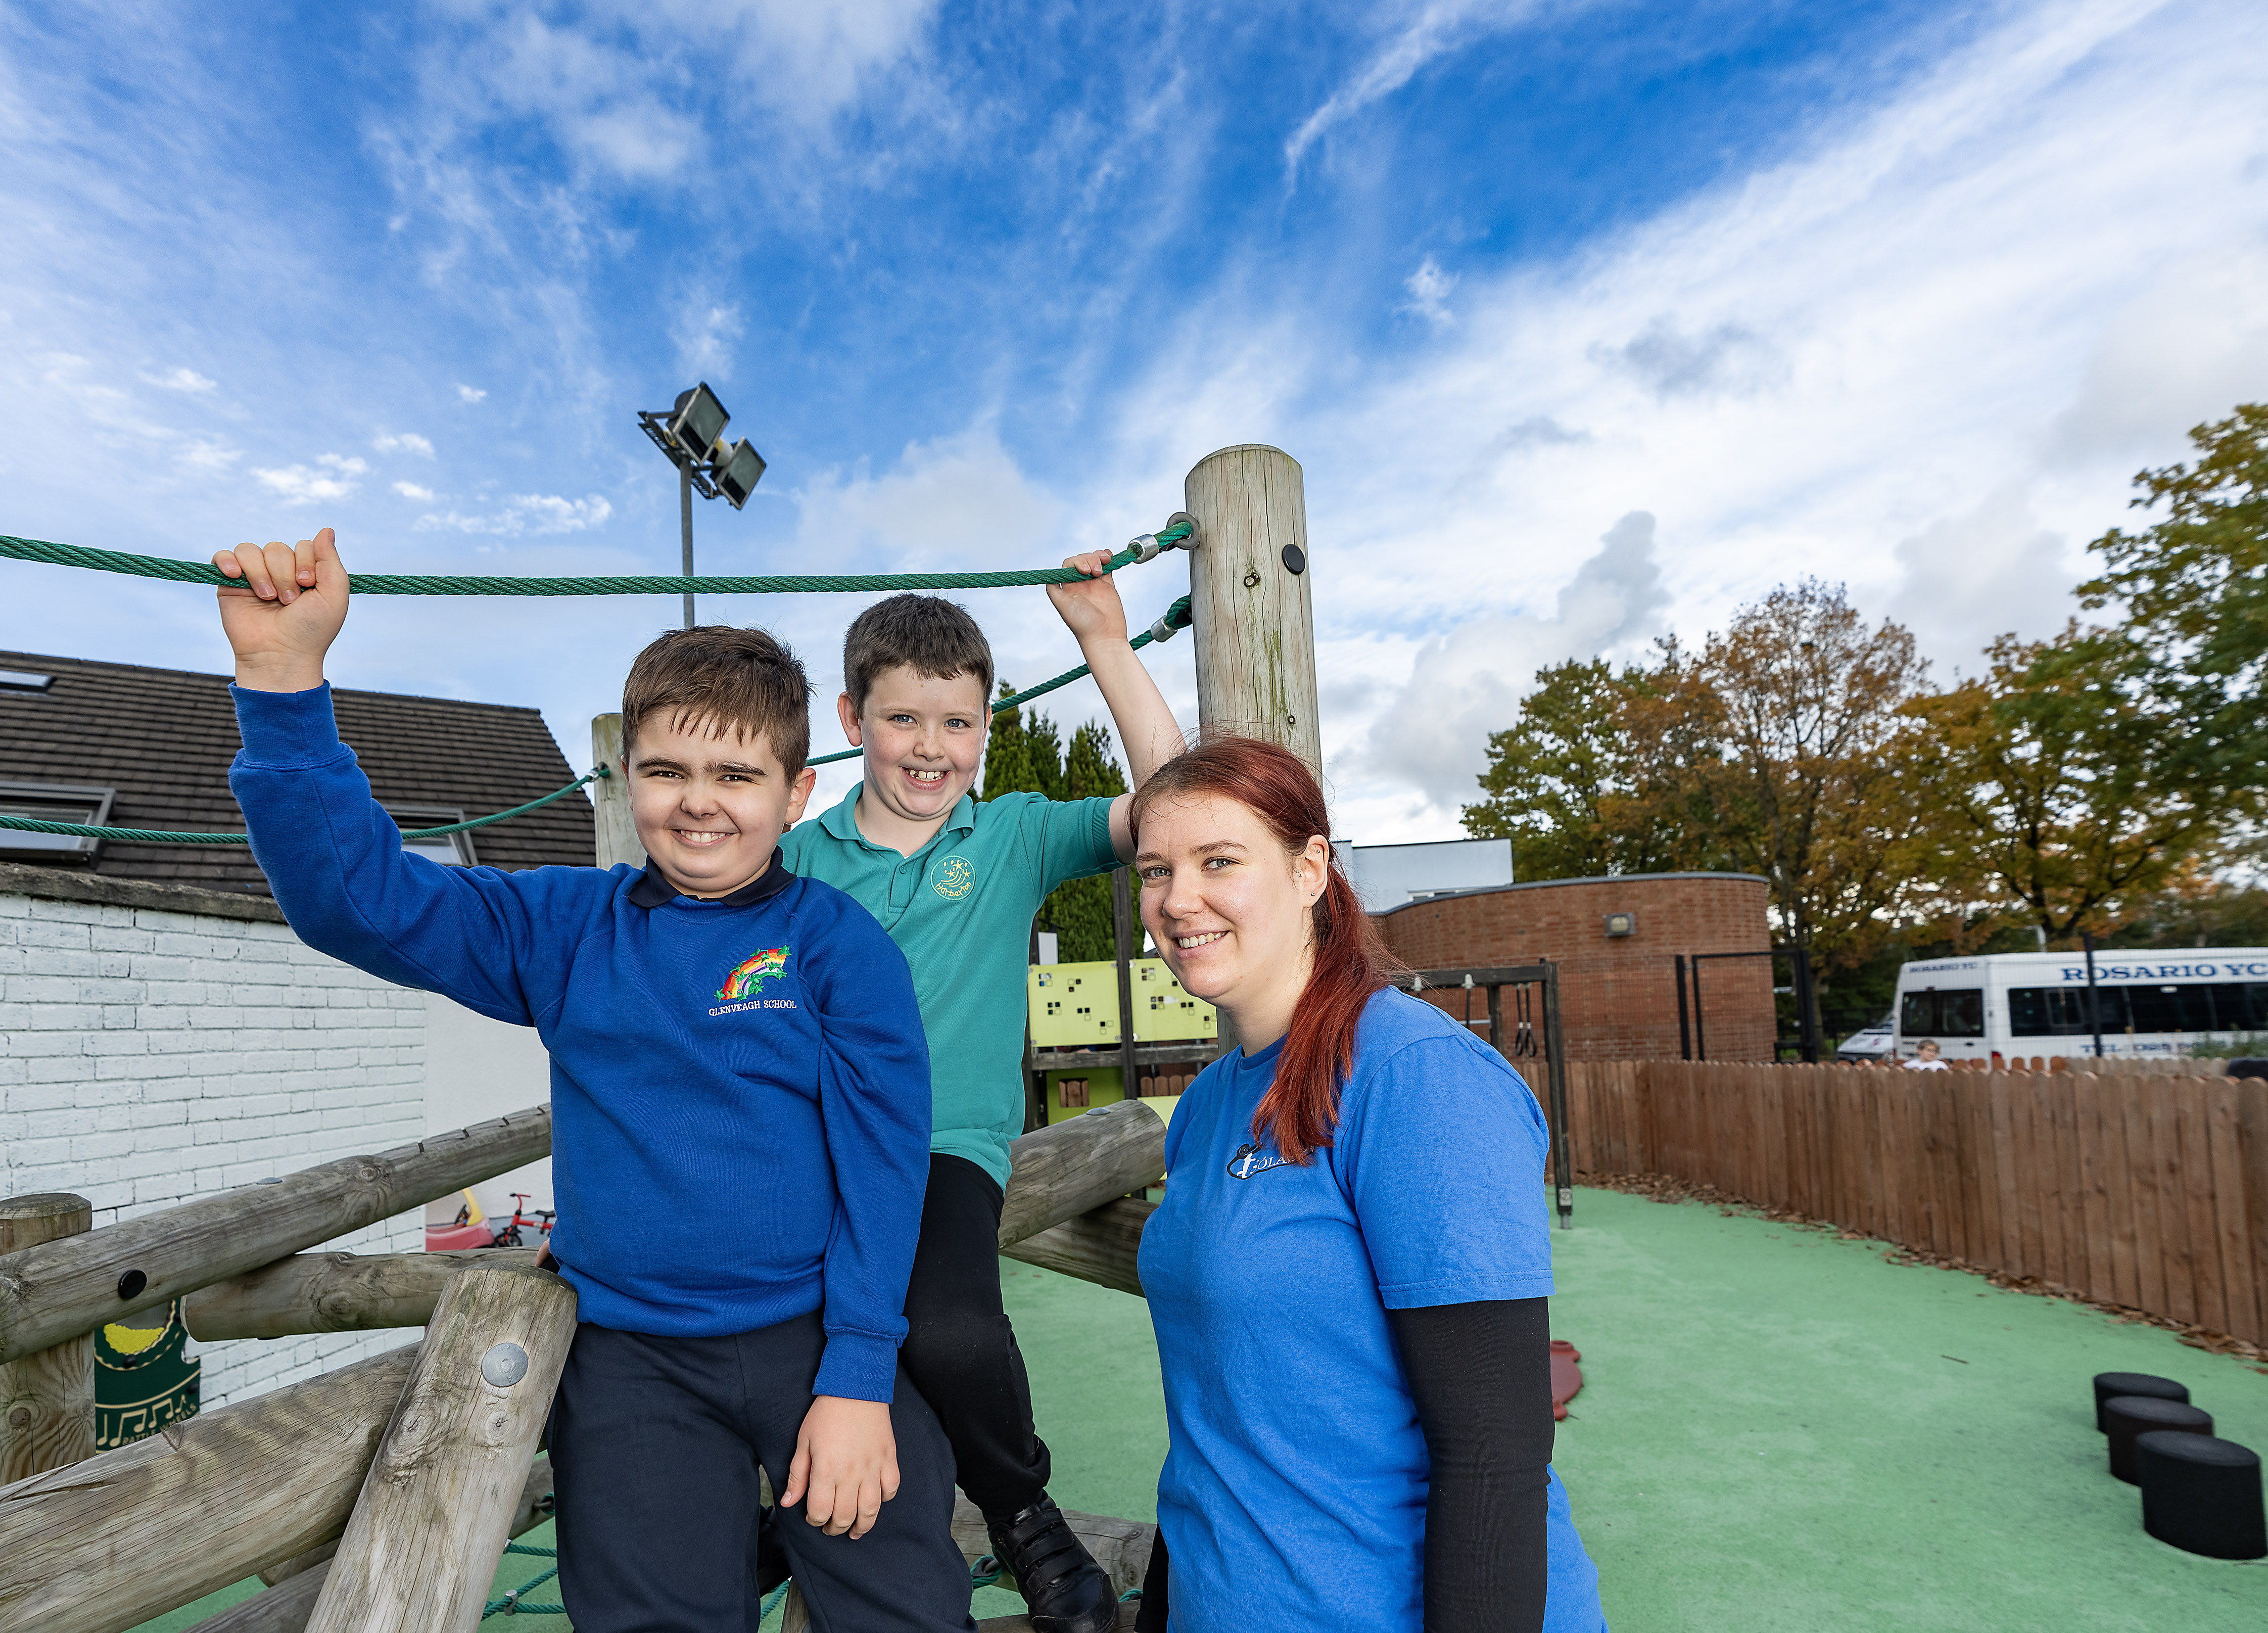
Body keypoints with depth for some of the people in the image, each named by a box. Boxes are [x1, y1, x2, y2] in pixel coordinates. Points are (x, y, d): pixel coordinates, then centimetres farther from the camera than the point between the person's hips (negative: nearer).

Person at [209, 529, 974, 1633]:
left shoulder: (841, 943, -4)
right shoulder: (567, 930, 4)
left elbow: (881, 1159, -8)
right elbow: (355, 897, -2)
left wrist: (857, 1377, -13)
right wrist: (284, 676, -13)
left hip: (815, 1332, -1)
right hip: (632, 1355, 2)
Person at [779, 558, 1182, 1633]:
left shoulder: (1013, 837, 6)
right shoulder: (801, 856, 10)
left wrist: (1103, 641, -9)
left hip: (947, 1149, -2)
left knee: (950, 1331, -30)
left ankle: (1023, 1517, 6)